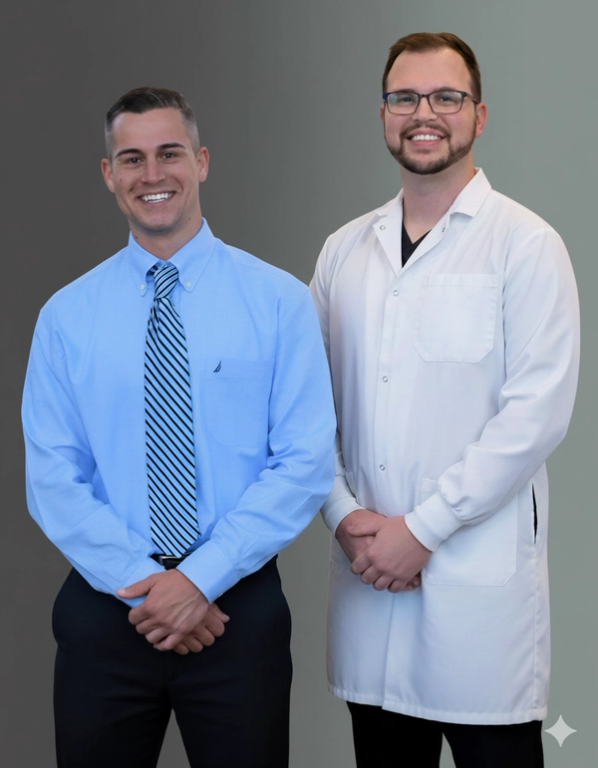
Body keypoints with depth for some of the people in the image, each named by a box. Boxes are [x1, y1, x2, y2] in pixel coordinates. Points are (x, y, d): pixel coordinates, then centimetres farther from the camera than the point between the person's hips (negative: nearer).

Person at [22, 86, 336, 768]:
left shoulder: (279, 301, -2)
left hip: (239, 607, -1)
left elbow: (305, 464, -8)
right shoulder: (66, 316, 3)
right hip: (106, 608, 1)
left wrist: (201, 579, -15)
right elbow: (53, 479, -2)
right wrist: (143, 584, -13)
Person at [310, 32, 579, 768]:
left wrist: (421, 527, -12)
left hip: (481, 578, -4)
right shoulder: (345, 249, 10)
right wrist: (346, 517, -4)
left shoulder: (524, 243, -4)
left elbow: (537, 412, -12)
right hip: (368, 568, 4)